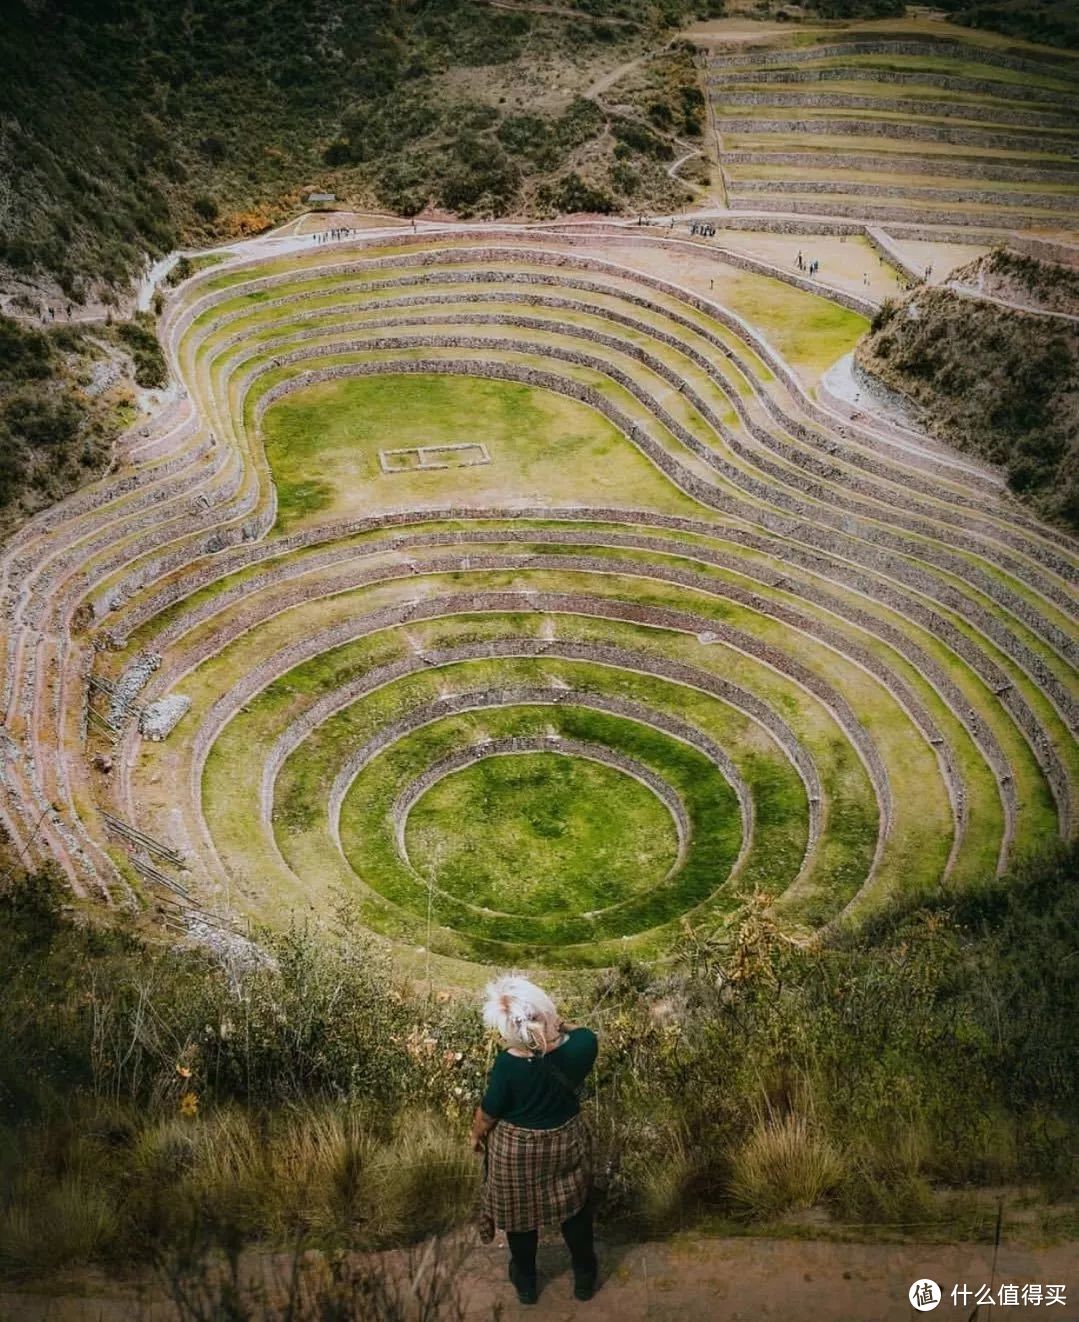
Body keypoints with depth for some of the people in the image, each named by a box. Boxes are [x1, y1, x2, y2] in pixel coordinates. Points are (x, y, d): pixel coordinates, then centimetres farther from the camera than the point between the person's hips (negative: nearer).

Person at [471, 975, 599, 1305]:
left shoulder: (509, 1064, -33)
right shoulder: (583, 1043, -28)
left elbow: (488, 1113, -15)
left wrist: (476, 1135, 4)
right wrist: (557, 1024, -9)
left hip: (516, 1149, -2)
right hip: (567, 1140, 2)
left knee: (521, 1215, 25)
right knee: (575, 1211, 28)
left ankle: (526, 1282, 47)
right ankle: (585, 1277, 47)